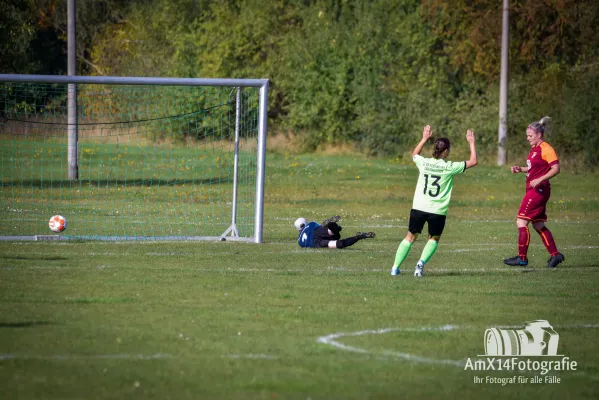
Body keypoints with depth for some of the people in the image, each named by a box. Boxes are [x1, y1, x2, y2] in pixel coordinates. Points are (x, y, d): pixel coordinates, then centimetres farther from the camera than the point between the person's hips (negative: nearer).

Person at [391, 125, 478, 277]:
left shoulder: (424, 163, -1)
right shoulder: (449, 167, -10)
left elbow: (414, 154, 26)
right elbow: (473, 161, 0)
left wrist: (425, 138, 33)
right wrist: (471, 143, 11)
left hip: (419, 207, 2)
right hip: (438, 211, -2)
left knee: (410, 237, 15)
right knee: (434, 239, 19)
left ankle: (395, 267, 9)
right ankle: (422, 262, -4)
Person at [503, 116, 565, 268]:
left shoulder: (546, 149, -14)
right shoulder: (534, 148, 15)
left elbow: (556, 168, -20)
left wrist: (539, 180, -26)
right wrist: (520, 169, 11)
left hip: (539, 190, -10)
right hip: (533, 190, 10)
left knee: (521, 222, -9)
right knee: (538, 226, 12)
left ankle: (522, 258, -4)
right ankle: (555, 255, 16)